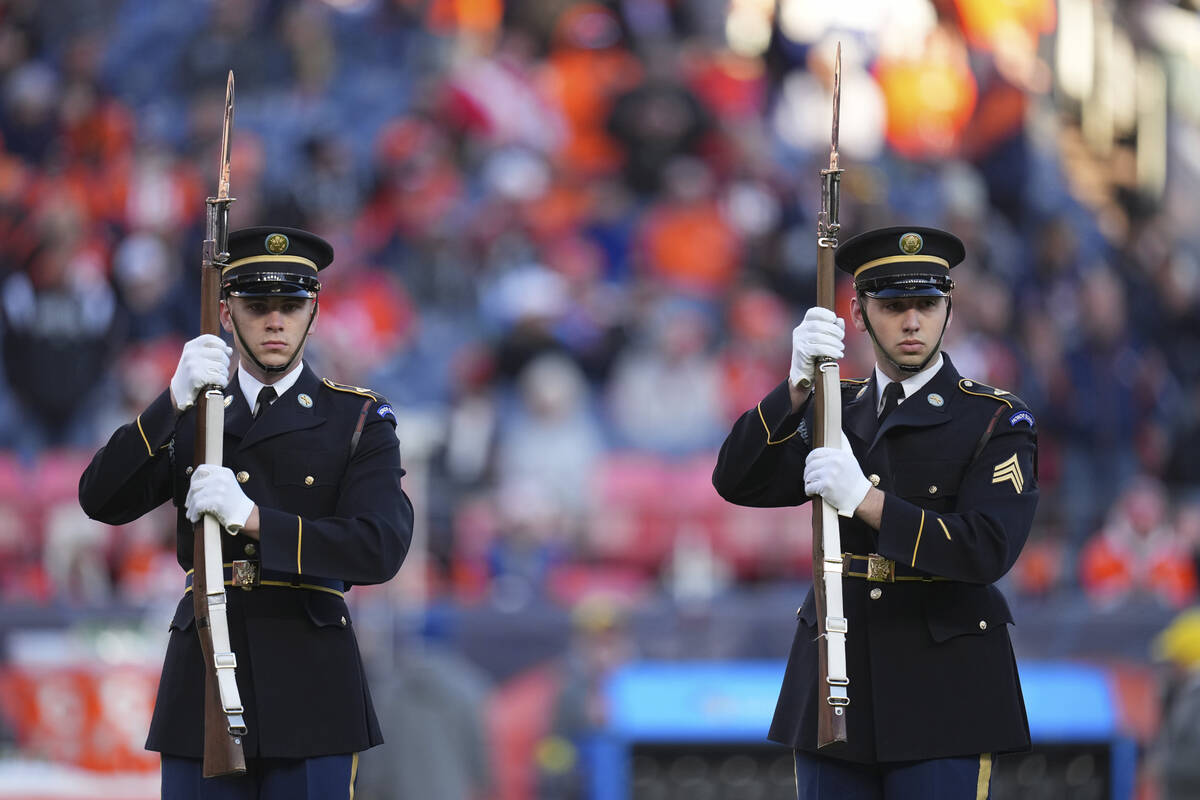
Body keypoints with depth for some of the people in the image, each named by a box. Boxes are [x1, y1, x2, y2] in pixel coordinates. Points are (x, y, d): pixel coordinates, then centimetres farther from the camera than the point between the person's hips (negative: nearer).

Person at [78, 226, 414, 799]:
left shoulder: (360, 420, 6)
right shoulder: (184, 419, 14)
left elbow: (381, 548, -9)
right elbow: (101, 500, -2)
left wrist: (251, 516, -19)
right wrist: (175, 403, -16)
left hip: (310, 690, -2)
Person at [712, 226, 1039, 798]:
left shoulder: (997, 422, -2)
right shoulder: (835, 410, 12)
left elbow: (988, 552, -16)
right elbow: (738, 483, -2)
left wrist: (863, 499, -25)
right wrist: (799, 386, -17)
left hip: (941, 695, -4)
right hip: (836, 687, 4)